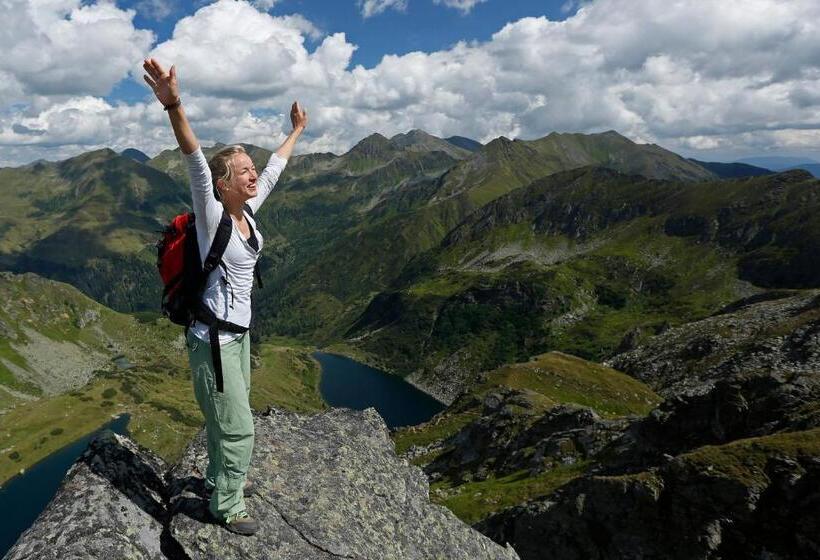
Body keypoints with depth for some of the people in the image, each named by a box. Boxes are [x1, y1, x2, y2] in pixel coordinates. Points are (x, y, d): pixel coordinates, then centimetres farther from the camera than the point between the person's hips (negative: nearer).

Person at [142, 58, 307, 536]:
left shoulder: (248, 211, 0)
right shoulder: (212, 216, -19)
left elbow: (275, 168, 15)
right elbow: (195, 164, -37)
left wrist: (298, 131, 28)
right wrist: (174, 105, -52)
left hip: (239, 330, 8)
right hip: (214, 337, -8)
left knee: (228, 418, 24)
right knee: (238, 429, 3)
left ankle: (220, 479, 46)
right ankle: (227, 506, 24)